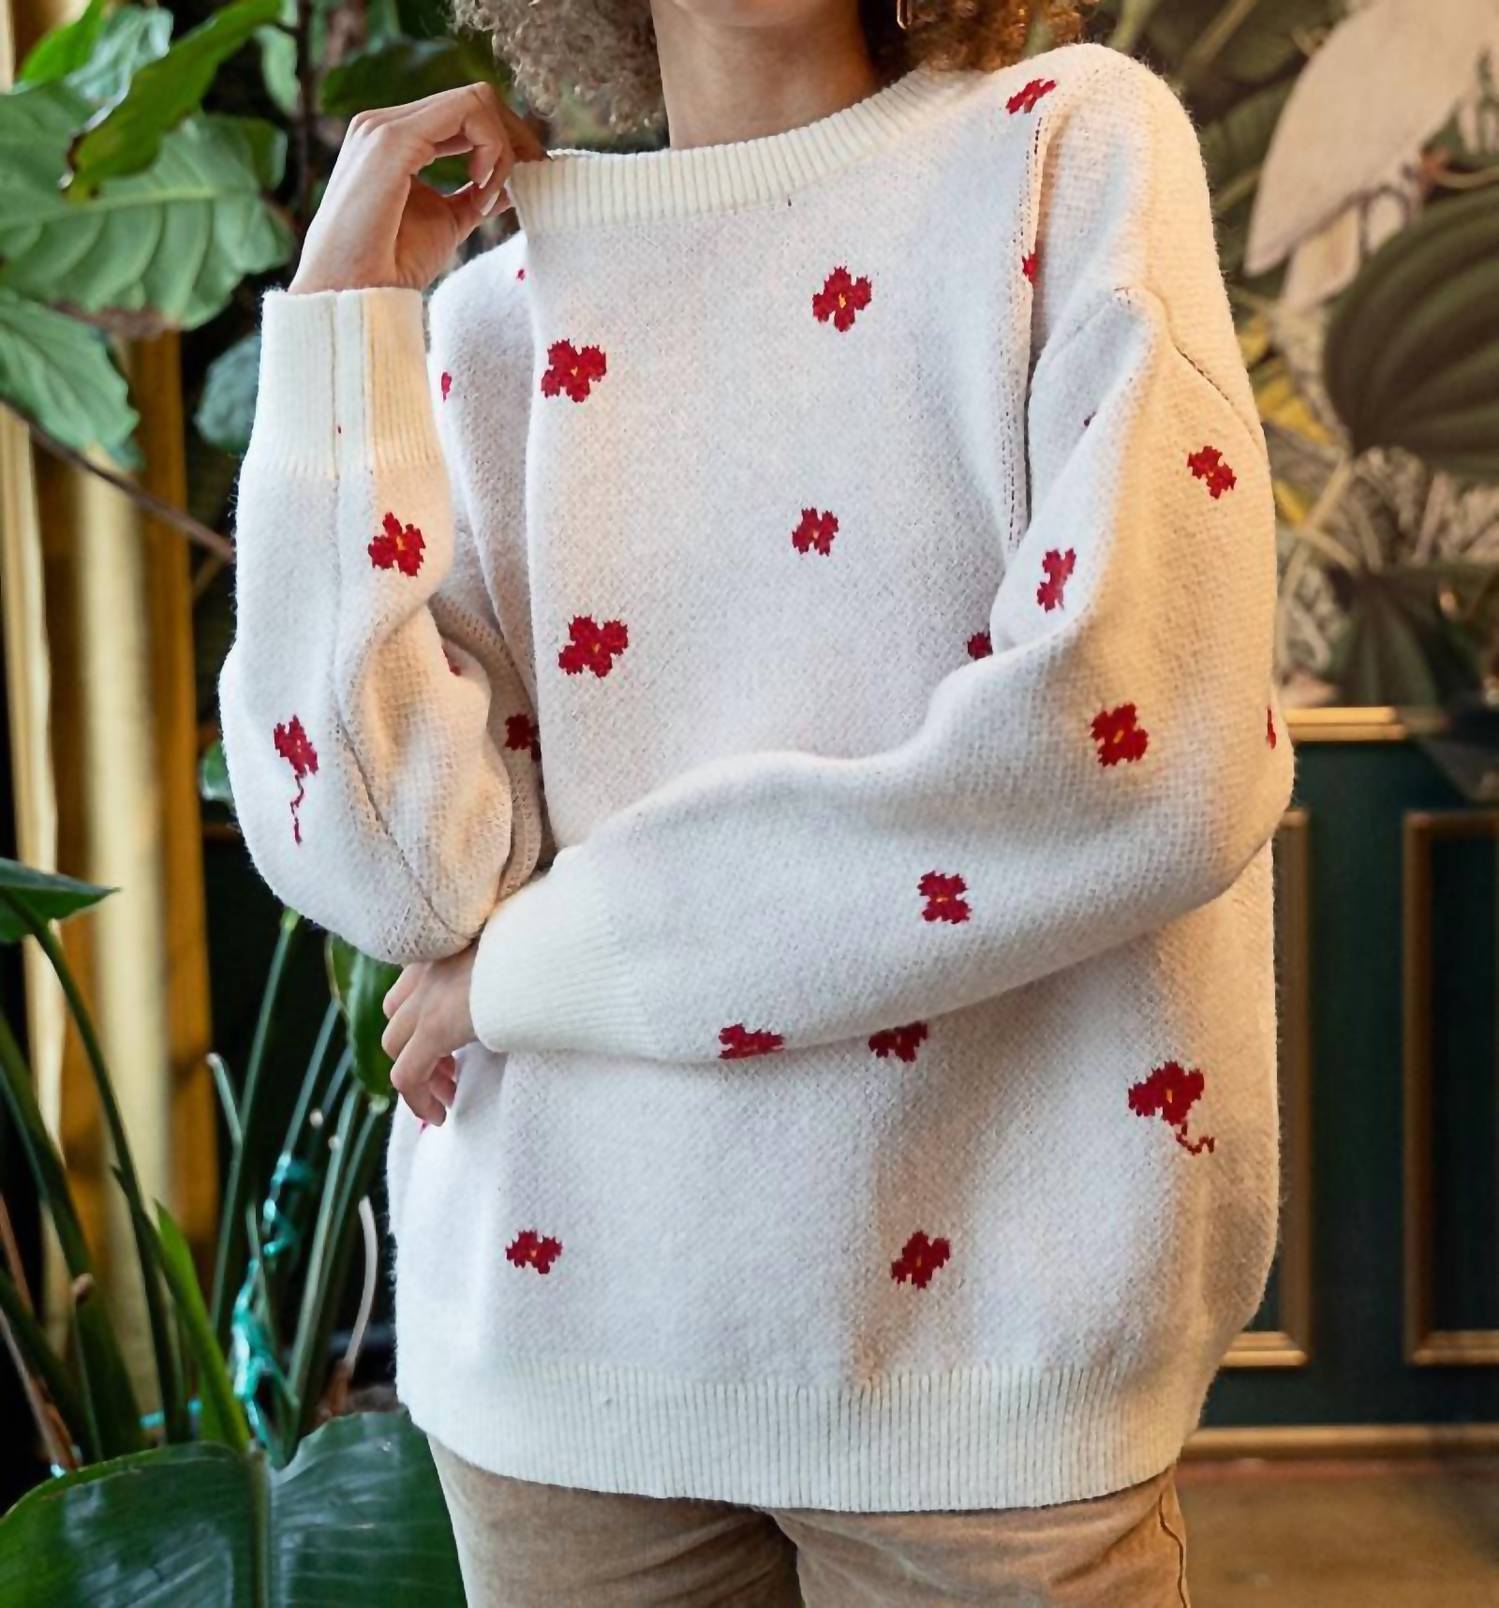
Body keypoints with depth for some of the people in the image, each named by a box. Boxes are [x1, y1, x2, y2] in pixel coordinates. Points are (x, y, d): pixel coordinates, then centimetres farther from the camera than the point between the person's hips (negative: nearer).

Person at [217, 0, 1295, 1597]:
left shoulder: (1069, 145, -4)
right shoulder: (500, 313, 4)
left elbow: (1143, 762, -18)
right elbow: (390, 859, -9)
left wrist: (533, 961, -10)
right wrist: (339, 302, -7)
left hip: (979, 1323, -2)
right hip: (549, 1313, 3)